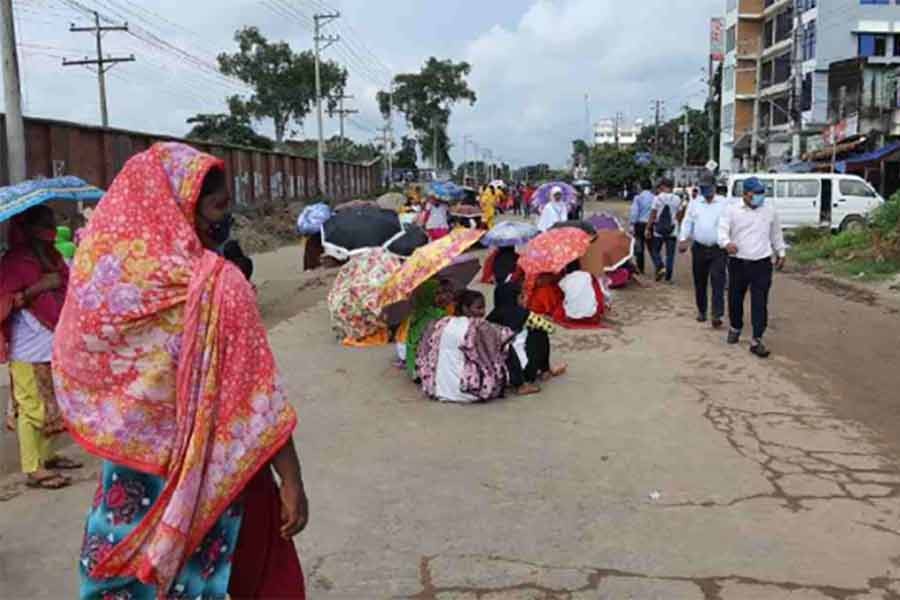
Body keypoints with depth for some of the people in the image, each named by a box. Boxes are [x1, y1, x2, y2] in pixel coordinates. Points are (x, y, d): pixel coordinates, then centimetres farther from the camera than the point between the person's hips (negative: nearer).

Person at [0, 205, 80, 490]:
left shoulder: (52, 257, 13)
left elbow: (66, 290, 25)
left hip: (55, 346, 8)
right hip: (29, 351, -8)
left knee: (51, 406, 16)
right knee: (32, 407, -4)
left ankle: (46, 455, 28)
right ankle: (33, 469, 1)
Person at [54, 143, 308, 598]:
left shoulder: (100, 272, -5)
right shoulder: (216, 285, -21)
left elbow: (73, 367, 6)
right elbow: (257, 403, -21)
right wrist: (292, 483, -13)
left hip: (130, 478, 6)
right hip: (207, 481, -6)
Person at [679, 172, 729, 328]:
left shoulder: (724, 204, 1)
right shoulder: (694, 203, 9)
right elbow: (687, 222, 7)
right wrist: (683, 239, -6)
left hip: (718, 249, -3)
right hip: (699, 248, 3)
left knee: (718, 282, -10)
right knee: (699, 282, 10)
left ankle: (717, 315, -13)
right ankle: (701, 311, 25)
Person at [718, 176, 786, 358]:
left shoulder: (769, 209, 7)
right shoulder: (731, 209, -3)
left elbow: (776, 233, 19)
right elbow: (722, 230, -13)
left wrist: (780, 253, 23)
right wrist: (727, 243, -34)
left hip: (762, 263, 1)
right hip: (738, 263, -1)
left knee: (760, 303, -4)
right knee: (735, 299, 13)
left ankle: (757, 341, 0)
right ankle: (735, 328, 39)